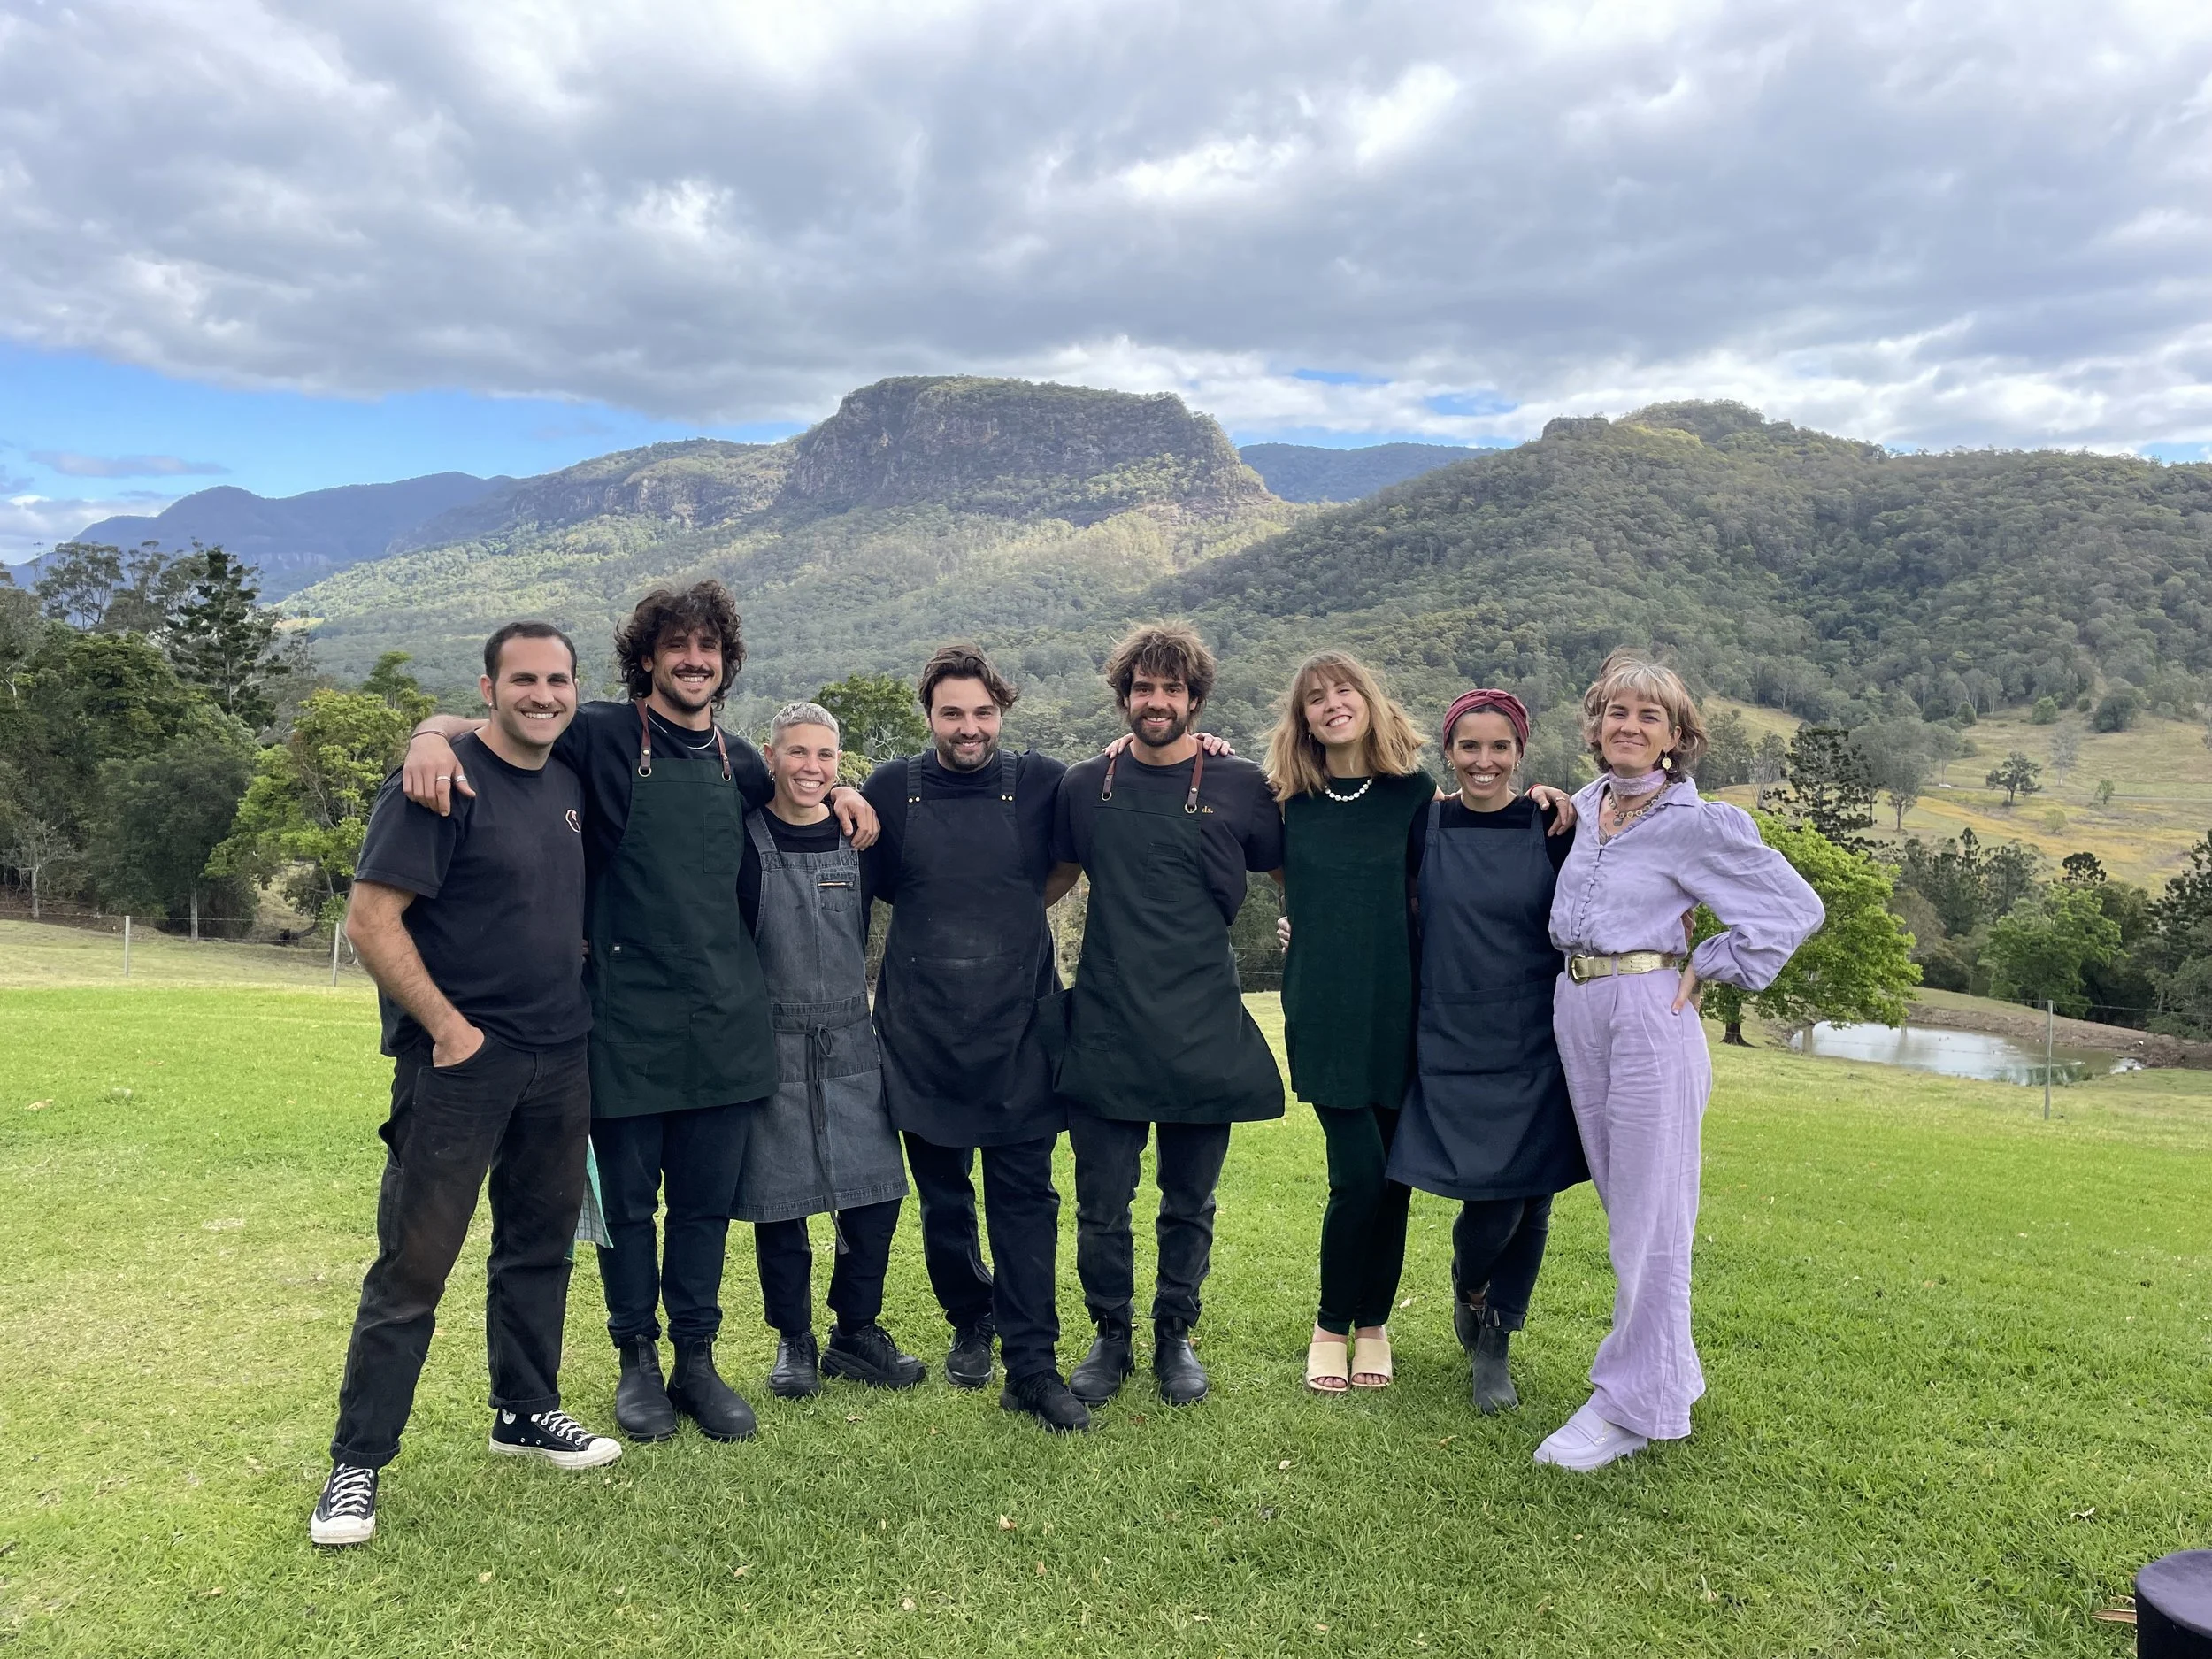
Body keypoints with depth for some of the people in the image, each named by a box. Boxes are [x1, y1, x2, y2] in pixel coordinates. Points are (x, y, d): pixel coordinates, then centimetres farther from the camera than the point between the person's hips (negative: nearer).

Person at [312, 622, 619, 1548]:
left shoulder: (569, 783, 9)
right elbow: (371, 922, -16)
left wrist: (576, 1007, 13)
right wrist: (450, 1028, -15)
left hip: (561, 1061, 7)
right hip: (460, 1060, -7)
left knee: (540, 1247, 17)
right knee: (412, 1268, 0)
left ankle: (528, 1412, 33)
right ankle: (357, 1463, 14)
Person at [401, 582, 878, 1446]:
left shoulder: (739, 760, 12)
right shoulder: (603, 737, -2)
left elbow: (790, 786, 34)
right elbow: (480, 725, -5)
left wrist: (837, 791, 14)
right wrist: (432, 735, -27)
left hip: (725, 1020, 4)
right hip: (628, 1016, -3)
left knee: (706, 1202, 11)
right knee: (627, 1200, 8)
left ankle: (696, 1360, 25)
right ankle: (638, 1361, 26)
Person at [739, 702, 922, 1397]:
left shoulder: (857, 838, 6)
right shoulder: (743, 839, -5)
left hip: (852, 1045, 3)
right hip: (771, 1046, -3)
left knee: (875, 1191, 4)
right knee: (778, 1200, 4)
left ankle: (857, 1331, 22)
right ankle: (794, 1341, 22)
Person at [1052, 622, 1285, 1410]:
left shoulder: (1240, 786, 1)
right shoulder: (1085, 785, 5)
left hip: (1202, 1034, -1)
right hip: (1105, 1033, 1)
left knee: (1189, 1204, 11)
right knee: (1102, 1205, 6)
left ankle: (1175, 1337, 30)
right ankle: (1111, 1338, 25)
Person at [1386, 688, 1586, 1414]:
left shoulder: (1553, 825, 0)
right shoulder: (1423, 825, 0)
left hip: (1537, 1048, 1)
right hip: (1454, 1048, -1)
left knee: (1530, 1204, 5)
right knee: (1493, 1204, -6)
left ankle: (1495, 1344, 28)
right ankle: (1468, 1287, 28)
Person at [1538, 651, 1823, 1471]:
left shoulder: (1699, 824, -8)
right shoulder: (1584, 806, 11)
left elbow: (1796, 907, -5)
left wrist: (1708, 968, -7)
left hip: (1648, 1013, -7)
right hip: (1575, 1011, 7)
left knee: (1647, 1216, -1)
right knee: (1622, 1203, 14)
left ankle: (1630, 1404, 8)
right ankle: (1667, 1370, 29)